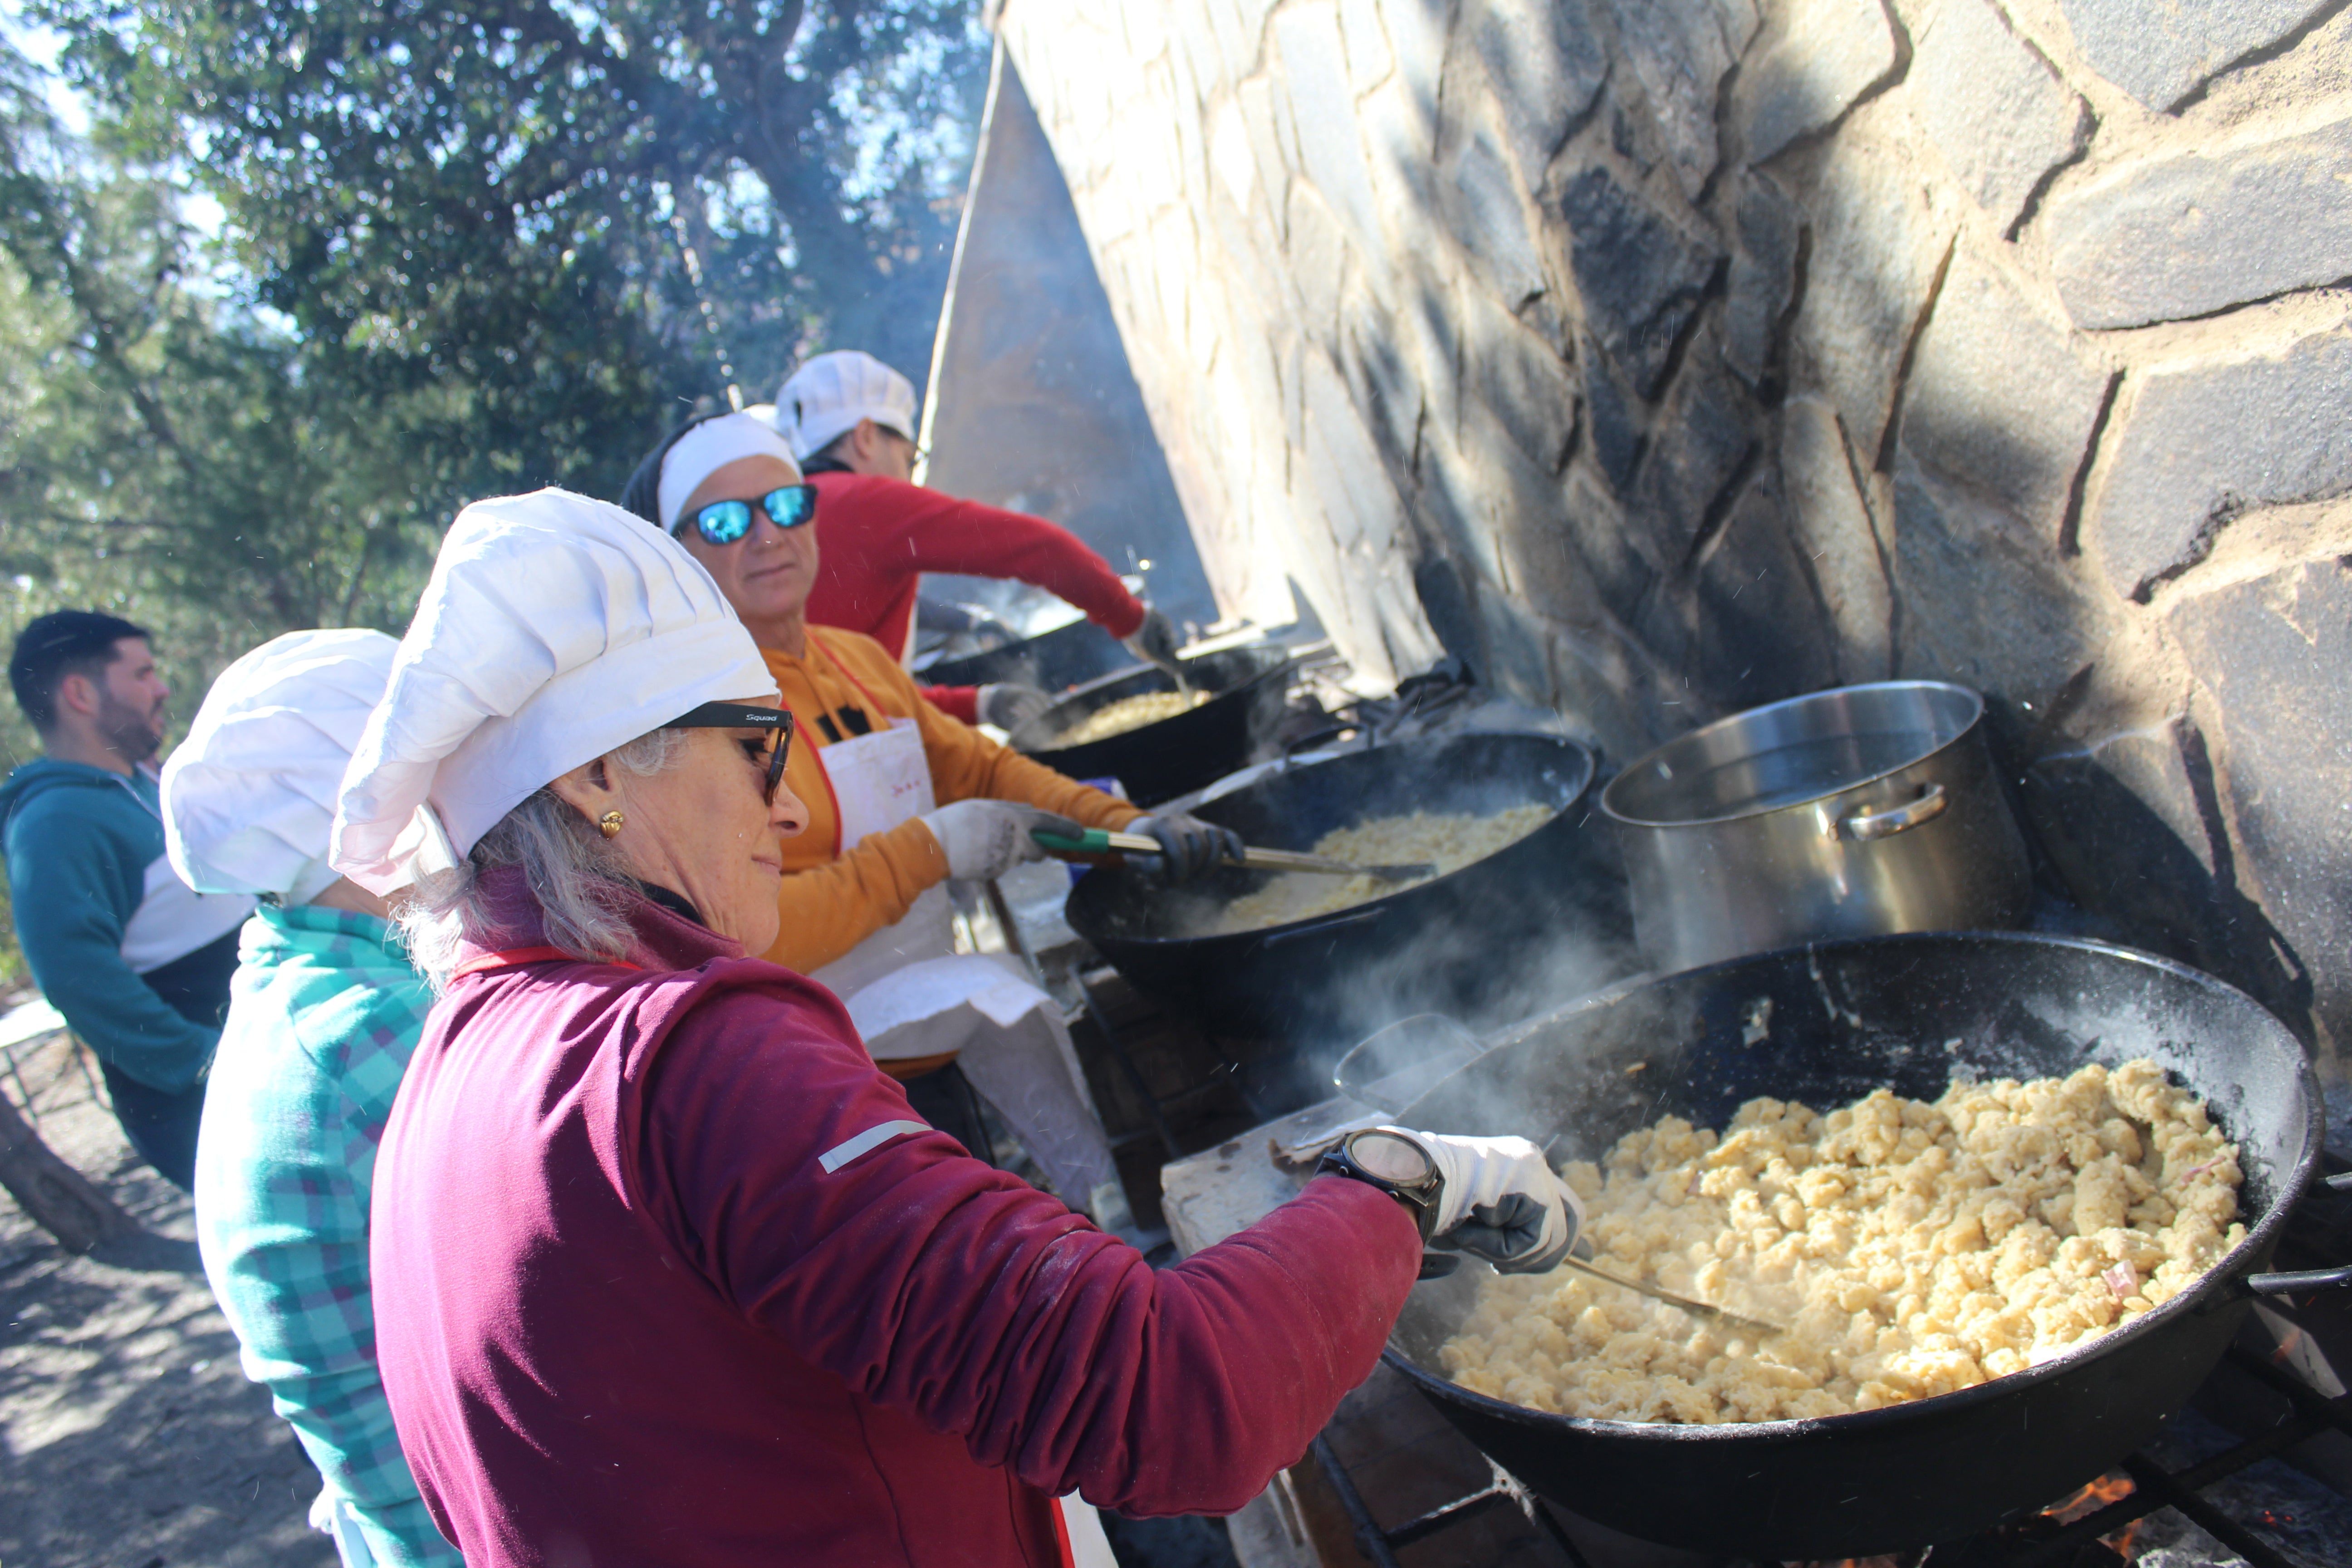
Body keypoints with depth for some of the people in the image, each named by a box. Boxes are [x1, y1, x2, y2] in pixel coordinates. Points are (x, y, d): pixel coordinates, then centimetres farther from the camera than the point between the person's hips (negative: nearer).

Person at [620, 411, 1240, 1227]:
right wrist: (931, 849, -24)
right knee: (990, 992, -22)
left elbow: (981, 768, 18)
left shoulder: (863, 662, 10)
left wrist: (1122, 826, 4)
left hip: (929, 1016, 7)